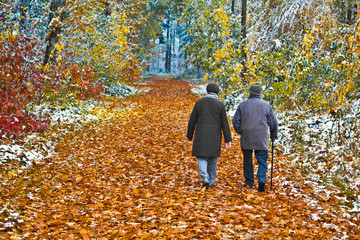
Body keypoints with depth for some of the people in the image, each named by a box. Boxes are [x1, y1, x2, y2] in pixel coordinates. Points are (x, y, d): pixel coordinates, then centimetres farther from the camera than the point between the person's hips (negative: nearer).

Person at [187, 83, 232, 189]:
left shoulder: (199, 103, -1)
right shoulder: (220, 104, -4)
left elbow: (192, 121, 2)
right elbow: (224, 123, -6)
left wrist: (189, 135, 13)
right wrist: (228, 140, -4)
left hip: (201, 135, 0)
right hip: (215, 136, 0)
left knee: (201, 158, 4)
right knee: (212, 158, 13)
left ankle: (204, 177, -19)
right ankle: (211, 182, 19)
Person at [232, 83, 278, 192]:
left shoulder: (243, 104, -1)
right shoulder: (266, 105, -1)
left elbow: (235, 121, 2)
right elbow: (273, 122, 2)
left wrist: (240, 132, 19)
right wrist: (273, 135, 17)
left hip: (246, 139, 1)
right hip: (261, 139, -1)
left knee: (247, 160, 14)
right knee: (262, 161, 4)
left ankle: (249, 182, 20)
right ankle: (261, 181, -14)